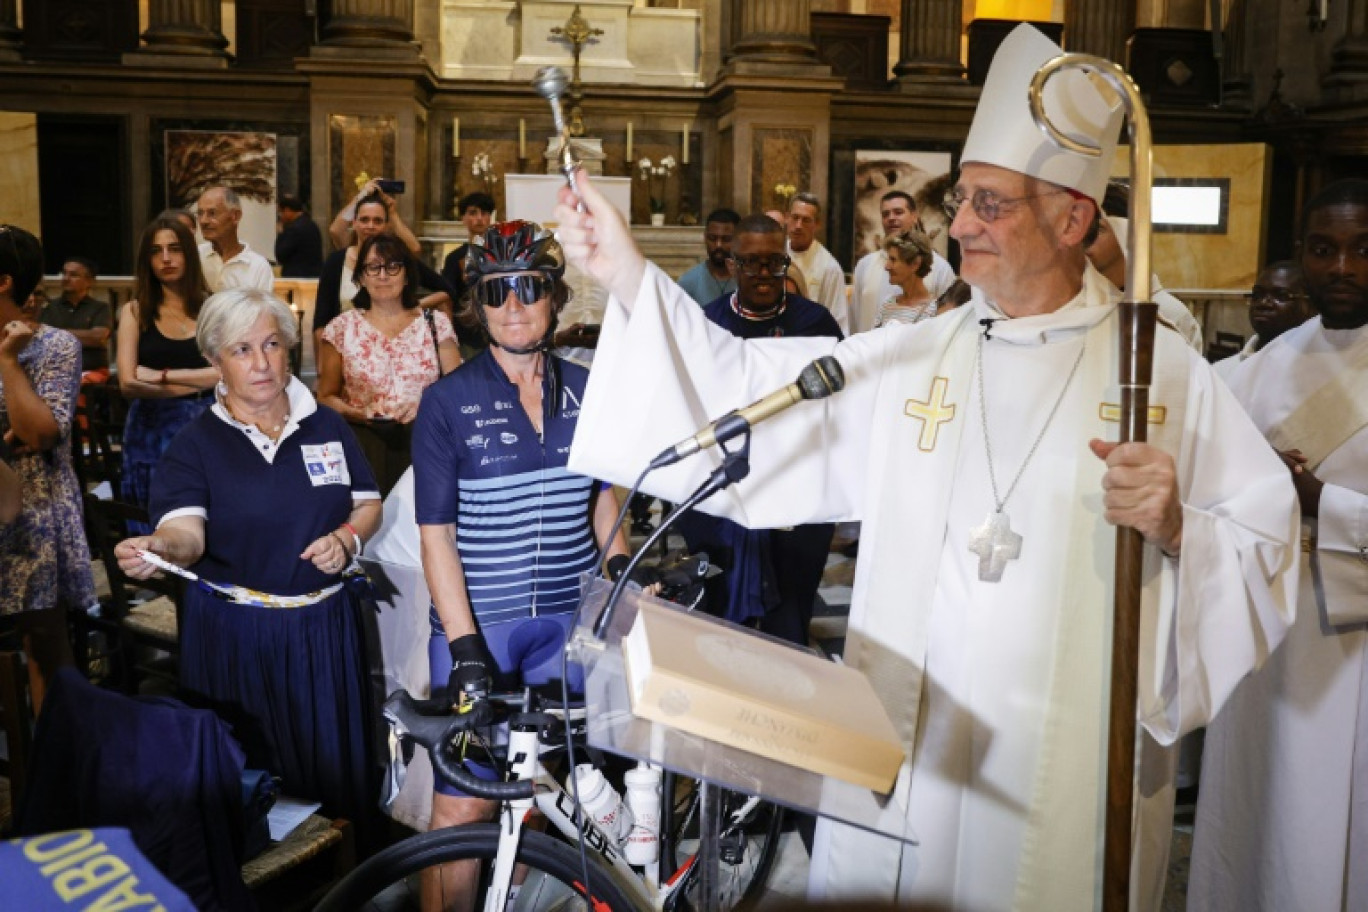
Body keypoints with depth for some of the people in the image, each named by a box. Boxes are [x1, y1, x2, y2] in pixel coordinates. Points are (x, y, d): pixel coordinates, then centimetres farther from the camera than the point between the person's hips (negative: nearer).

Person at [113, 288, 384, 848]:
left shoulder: (327, 426, 6)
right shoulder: (196, 442, -3)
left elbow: (369, 504, 11)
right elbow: (186, 529, -18)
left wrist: (347, 539, -10)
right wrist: (160, 548, -41)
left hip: (325, 626, 2)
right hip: (234, 634, -2)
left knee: (337, 765, 9)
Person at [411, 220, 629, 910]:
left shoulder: (586, 391, 5)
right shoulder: (448, 401, -5)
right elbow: (436, 535, -7)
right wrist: (465, 643, -16)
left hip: (569, 619, 3)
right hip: (478, 624, -3)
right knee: (463, 805, -3)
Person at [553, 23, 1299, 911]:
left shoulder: (1162, 371, -3)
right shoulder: (911, 358, 5)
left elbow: (1271, 558, -3)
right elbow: (744, 392, 1)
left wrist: (1177, 530, -24)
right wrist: (628, 271, -5)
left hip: (1071, 784, -2)